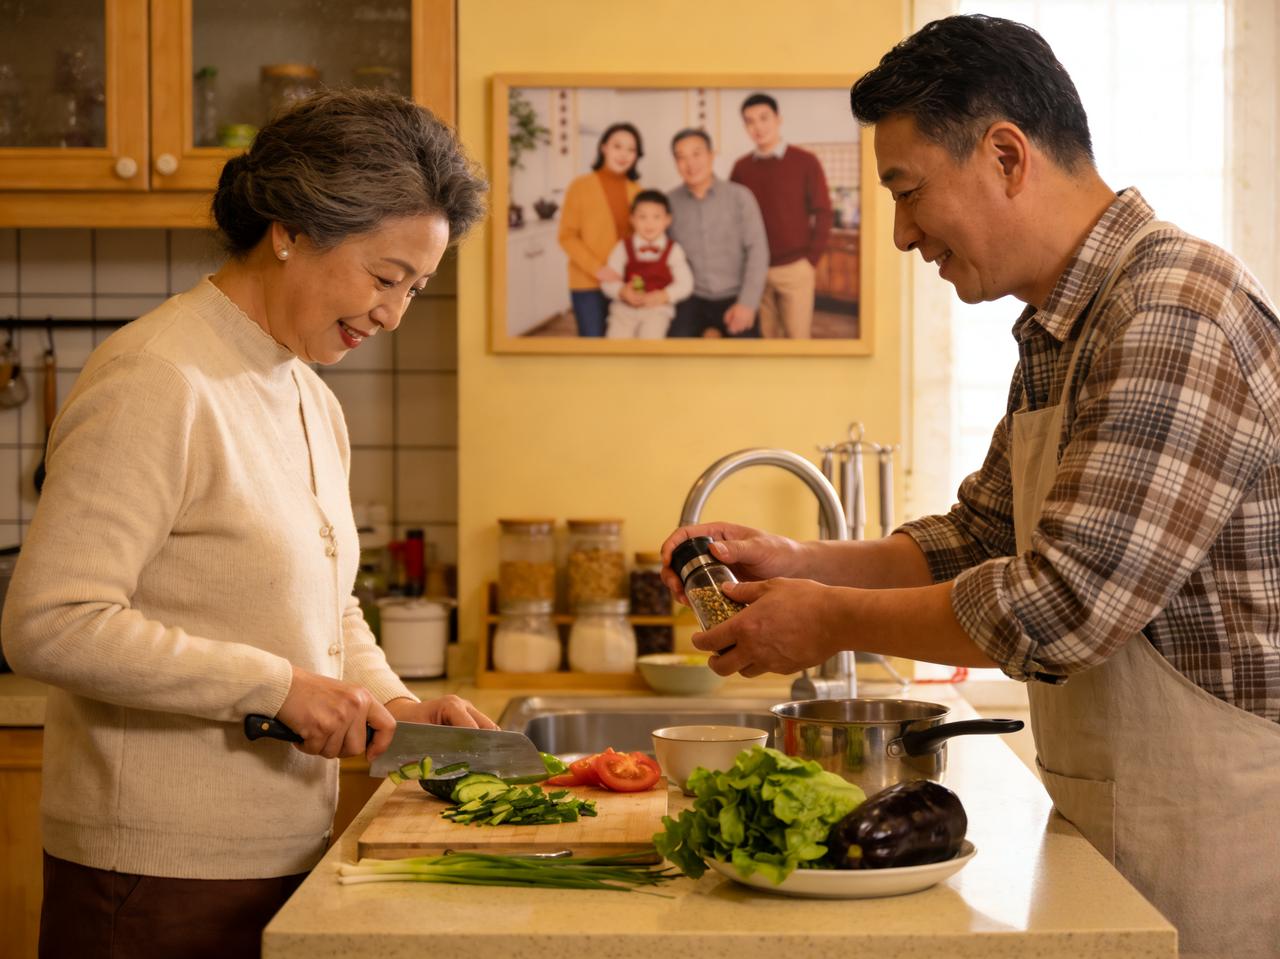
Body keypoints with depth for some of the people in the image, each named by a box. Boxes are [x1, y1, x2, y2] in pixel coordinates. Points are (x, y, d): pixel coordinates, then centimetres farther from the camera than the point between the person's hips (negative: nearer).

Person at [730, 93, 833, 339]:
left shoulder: (805, 162, -2)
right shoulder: (741, 167, 7)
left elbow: (823, 214, -1)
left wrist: (812, 259, -6)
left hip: (795, 269, -2)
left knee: (797, 338, -1)